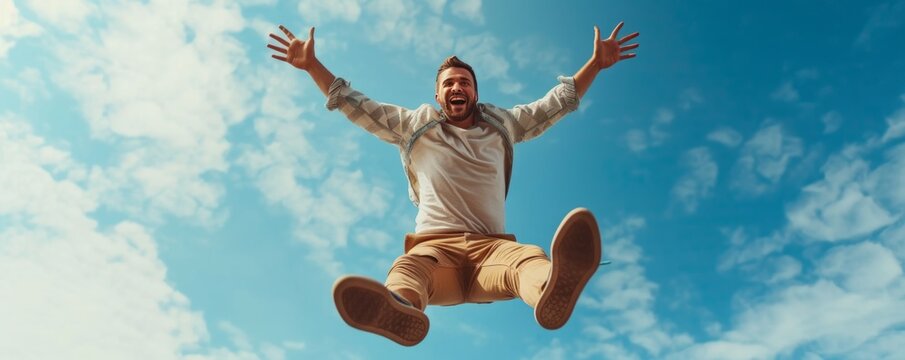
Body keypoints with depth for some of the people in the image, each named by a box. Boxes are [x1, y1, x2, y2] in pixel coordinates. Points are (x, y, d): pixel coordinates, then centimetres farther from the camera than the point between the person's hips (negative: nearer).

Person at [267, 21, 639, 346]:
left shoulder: (501, 125, 25)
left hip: (491, 247, 1)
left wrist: (596, 63, 24)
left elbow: (556, 103, 30)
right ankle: (398, 309, -73)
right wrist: (311, 65, 16)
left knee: (529, 257, -37)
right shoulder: (415, 126, 21)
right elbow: (356, 106, 21)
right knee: (409, 265, -39)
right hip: (435, 245, 0)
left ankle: (554, 293, -71)